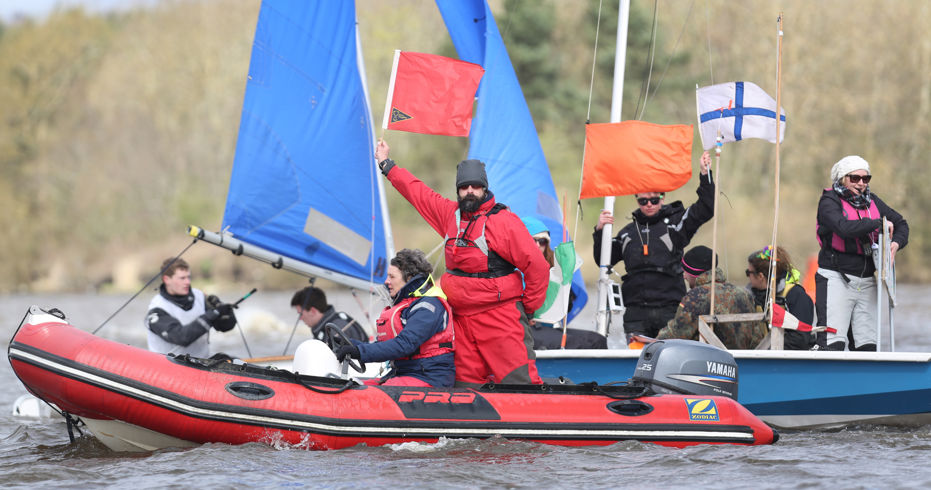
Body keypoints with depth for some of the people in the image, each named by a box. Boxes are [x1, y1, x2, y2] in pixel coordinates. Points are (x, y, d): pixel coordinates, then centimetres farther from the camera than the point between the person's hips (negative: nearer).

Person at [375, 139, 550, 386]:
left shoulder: (504, 221, -7)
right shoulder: (450, 214, 12)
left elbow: (536, 265, -8)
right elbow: (418, 193, 27)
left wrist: (529, 308, -2)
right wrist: (386, 165, 34)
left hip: (501, 317, -6)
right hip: (461, 317, 6)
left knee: (518, 381, -15)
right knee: (466, 385, 4)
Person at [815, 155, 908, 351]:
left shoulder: (871, 201, 11)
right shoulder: (829, 201, -7)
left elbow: (900, 223, 21)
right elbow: (844, 228, -26)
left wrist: (896, 243, -1)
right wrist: (878, 223, -17)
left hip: (866, 281, 6)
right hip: (836, 278, -6)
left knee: (867, 345, 5)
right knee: (833, 342, -15)